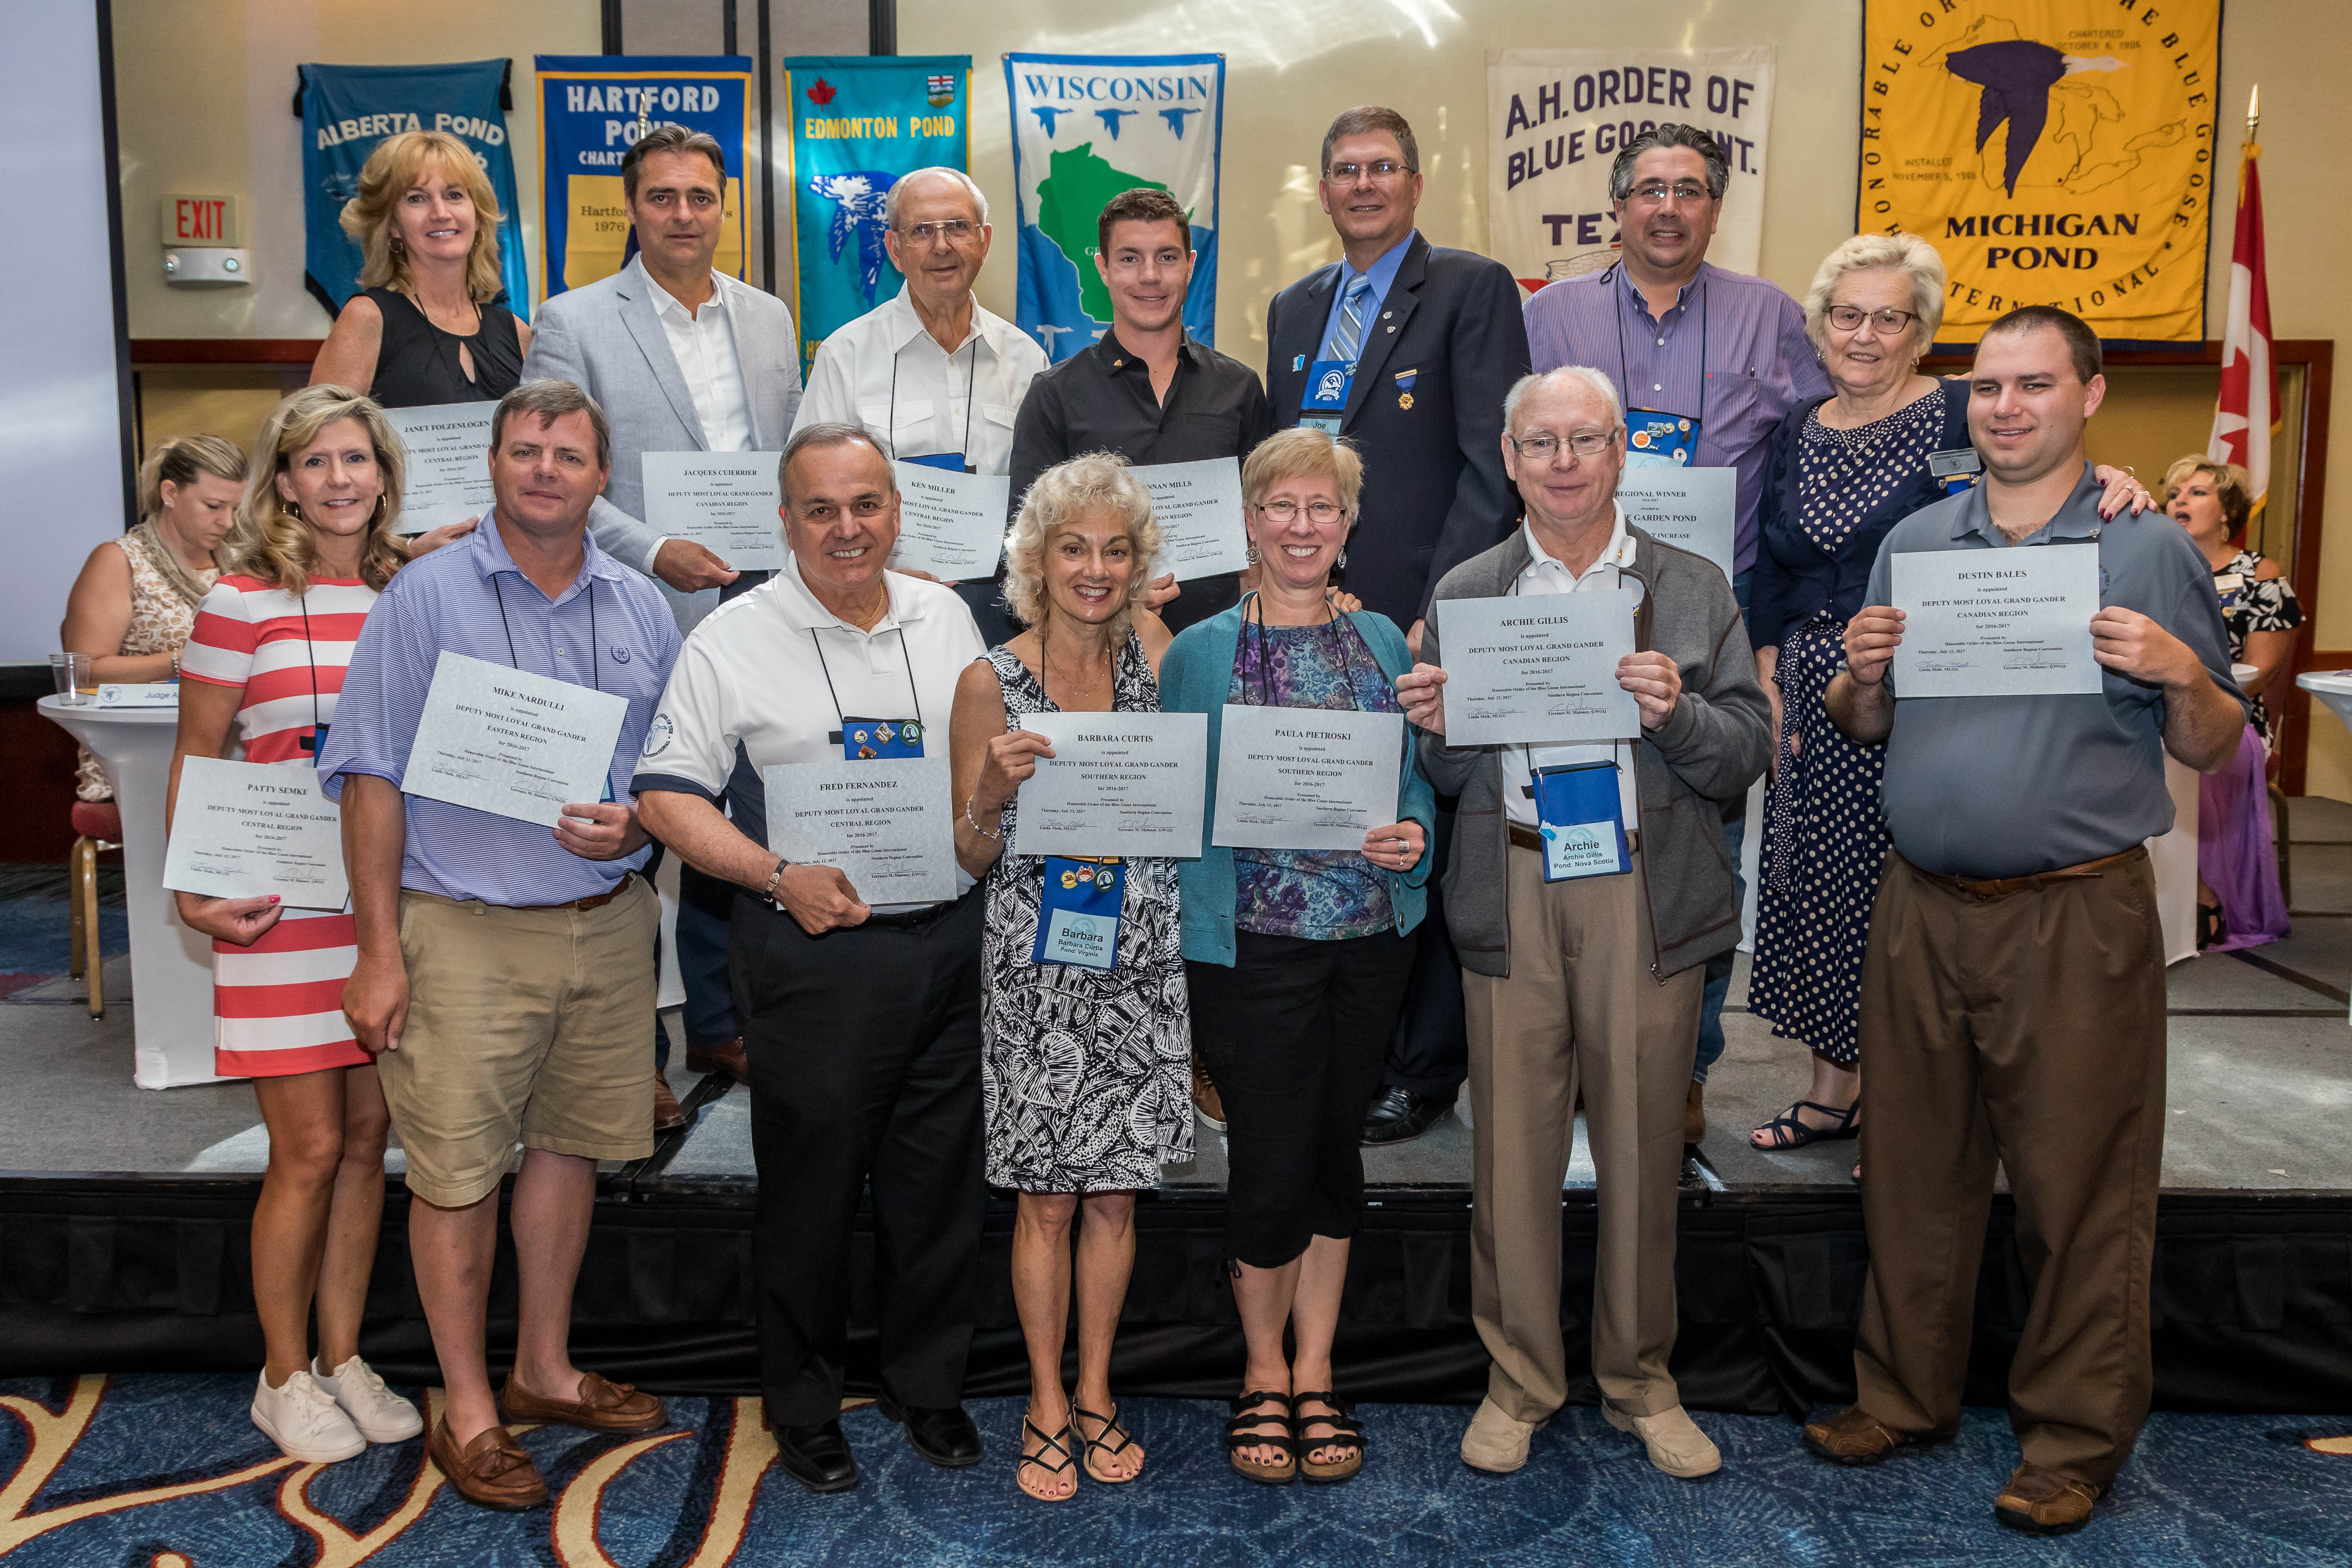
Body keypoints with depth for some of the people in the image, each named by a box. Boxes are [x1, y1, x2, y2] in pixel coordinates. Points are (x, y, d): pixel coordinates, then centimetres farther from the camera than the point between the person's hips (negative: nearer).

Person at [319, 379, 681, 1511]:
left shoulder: (641, 610, 8)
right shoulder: (424, 597, -4)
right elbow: (372, 777, -6)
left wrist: (632, 826, -9)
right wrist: (380, 950, -9)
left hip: (606, 927, 4)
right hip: (468, 935, -4)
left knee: (571, 1145, 15)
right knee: (455, 1170, 2)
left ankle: (544, 1369, 33)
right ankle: (466, 1410, 18)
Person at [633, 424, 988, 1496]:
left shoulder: (945, 617, 9)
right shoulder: (735, 638, -5)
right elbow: (668, 794, -7)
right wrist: (781, 877, -16)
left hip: (949, 938, 4)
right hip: (815, 950, -4)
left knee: (940, 1177, 13)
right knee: (811, 1181, 7)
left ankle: (927, 1384, 32)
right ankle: (803, 1404, 27)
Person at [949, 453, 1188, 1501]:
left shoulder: (1159, 656, 3)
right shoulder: (991, 685, -5)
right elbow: (973, 858, -1)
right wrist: (996, 792, -22)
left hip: (1141, 965, 3)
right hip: (1035, 969, -2)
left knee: (1114, 1195, 11)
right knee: (1045, 1201, 6)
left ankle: (1094, 1393, 28)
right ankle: (1046, 1403, 24)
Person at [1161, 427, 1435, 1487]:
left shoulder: (1384, 642, 9)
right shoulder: (1199, 653, 0)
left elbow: (1420, 782, 12)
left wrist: (1414, 834, -7)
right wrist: (1232, 815, -16)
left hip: (1371, 935, 3)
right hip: (1252, 943, -3)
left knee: (1336, 1151, 12)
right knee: (1270, 1163, 1)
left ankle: (1314, 1377, 28)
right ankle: (1264, 1373, 25)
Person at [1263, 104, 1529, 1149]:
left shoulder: (1472, 289, -1)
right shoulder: (1294, 309, 19)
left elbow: (1491, 464, -8)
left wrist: (1442, 608, -16)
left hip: (1422, 620, -5)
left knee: (1422, 845, 2)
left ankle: (1427, 1066, 15)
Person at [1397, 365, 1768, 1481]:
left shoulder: (1694, 591, 8)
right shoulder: (1462, 594, 10)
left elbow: (1745, 759, 2)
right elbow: (1449, 776, 8)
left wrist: (1678, 713, -16)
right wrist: (1431, 727, -13)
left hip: (1648, 896, 0)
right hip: (1510, 895, 1)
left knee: (1643, 1147, 7)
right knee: (1512, 1146, 5)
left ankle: (1640, 1380, 26)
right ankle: (1520, 1378, 23)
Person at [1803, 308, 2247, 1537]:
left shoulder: (2149, 548, 0)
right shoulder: (1912, 544, 10)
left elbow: (2210, 749, 2)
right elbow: (1862, 729, 14)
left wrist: (2182, 675, -18)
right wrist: (1860, 676, -8)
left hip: (2077, 915, -3)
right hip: (1923, 905, 4)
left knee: (2078, 1181, 4)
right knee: (1914, 1167, 12)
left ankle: (2076, 1436, 21)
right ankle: (1904, 1394, 28)